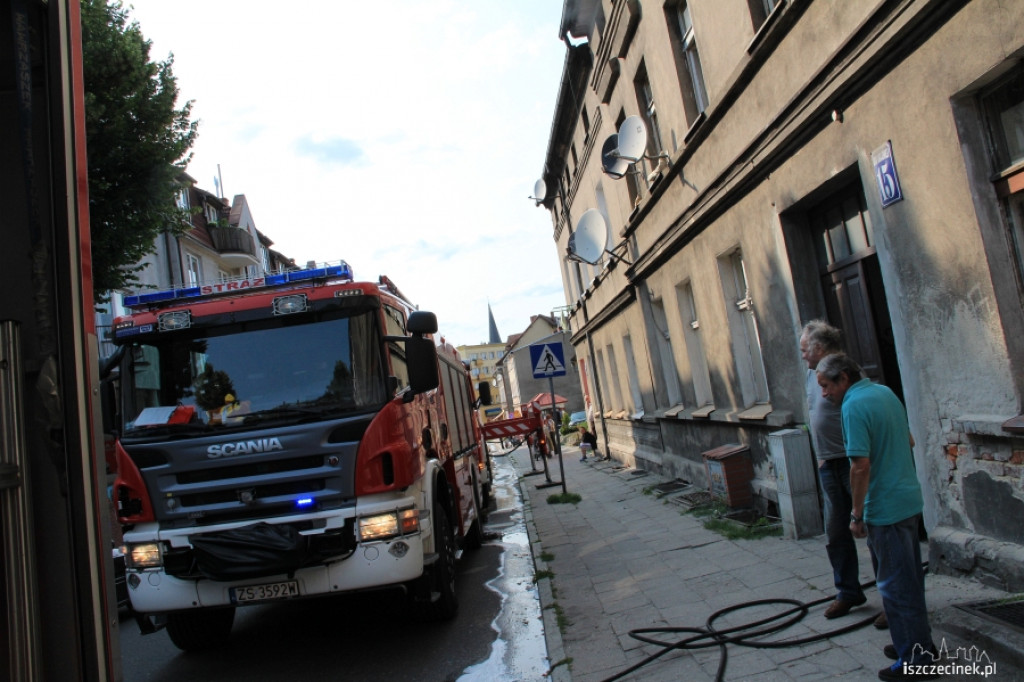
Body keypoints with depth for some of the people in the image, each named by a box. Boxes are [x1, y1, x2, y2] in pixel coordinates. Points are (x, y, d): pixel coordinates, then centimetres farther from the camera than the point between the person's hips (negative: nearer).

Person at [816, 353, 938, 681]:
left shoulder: (854, 406, -20)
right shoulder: (885, 391, 8)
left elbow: (861, 465, -24)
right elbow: (909, 442, 19)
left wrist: (857, 514, -16)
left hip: (885, 507, -10)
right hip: (909, 498, 10)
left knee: (897, 585, 2)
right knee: (910, 578, 21)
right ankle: (920, 643, 34)